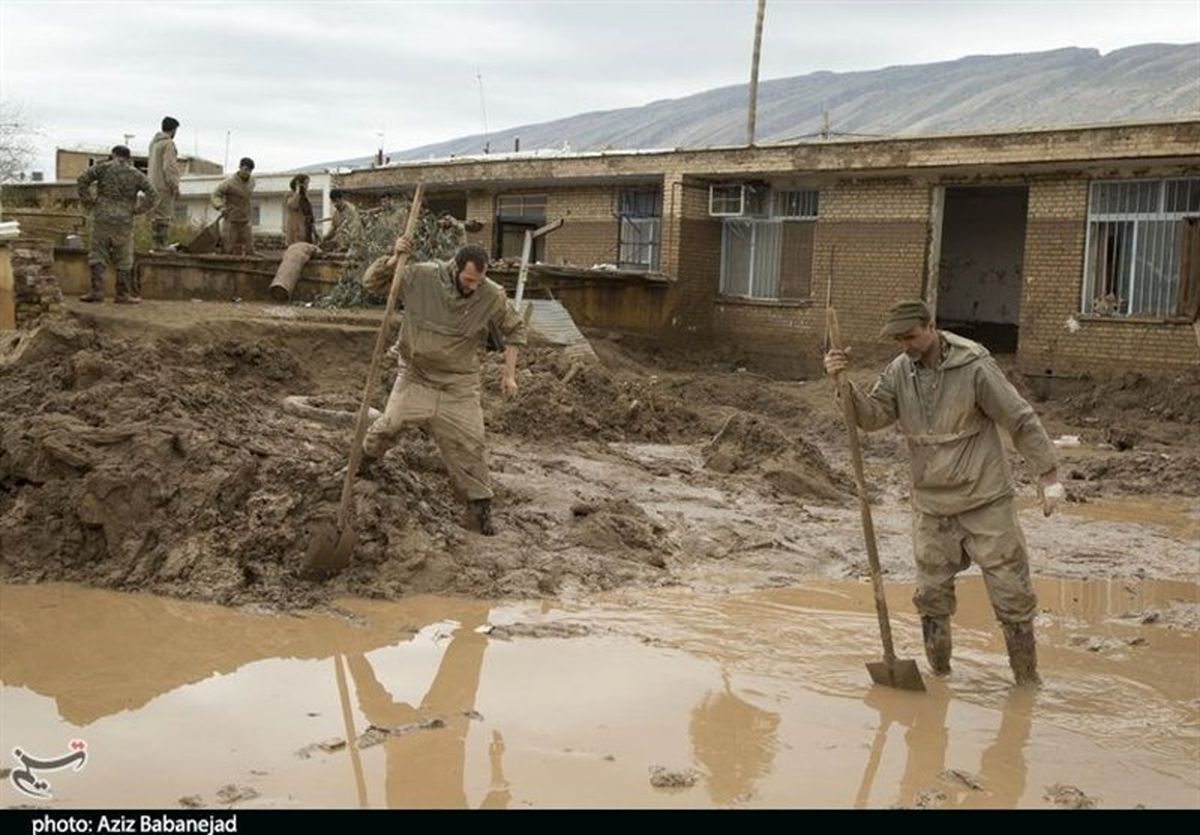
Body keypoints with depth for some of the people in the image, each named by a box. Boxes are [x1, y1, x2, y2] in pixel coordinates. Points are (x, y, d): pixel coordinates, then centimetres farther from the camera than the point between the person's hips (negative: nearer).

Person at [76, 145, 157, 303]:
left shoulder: (103, 168, 3)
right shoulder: (136, 175, 6)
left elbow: (83, 179, -6)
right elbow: (153, 195, -1)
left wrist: (88, 201, 2)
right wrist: (137, 209, 5)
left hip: (102, 218, -1)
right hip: (124, 222, 1)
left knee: (97, 254, 5)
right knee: (123, 259, 7)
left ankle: (97, 290, -2)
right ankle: (123, 294, 9)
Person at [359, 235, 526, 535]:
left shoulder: (493, 296, -15)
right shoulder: (420, 277, -16)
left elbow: (515, 329, 1)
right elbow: (371, 282, -8)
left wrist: (509, 373, -2)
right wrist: (394, 259, -25)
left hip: (459, 384, 0)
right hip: (416, 375, 0)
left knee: (469, 443, -3)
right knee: (390, 423, -4)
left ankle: (480, 507, 9)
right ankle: (364, 459, 29)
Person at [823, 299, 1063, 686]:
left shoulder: (974, 366, -14)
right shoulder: (899, 371, 1)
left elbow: (1021, 420, -10)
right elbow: (873, 416, -7)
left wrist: (1047, 473, -10)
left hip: (985, 502, -4)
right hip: (932, 505, 4)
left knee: (1011, 592, 2)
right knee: (931, 594, 10)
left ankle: (1027, 678, 16)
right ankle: (938, 674, 27)